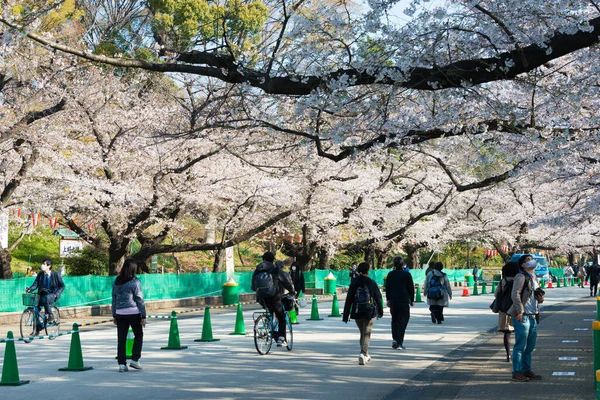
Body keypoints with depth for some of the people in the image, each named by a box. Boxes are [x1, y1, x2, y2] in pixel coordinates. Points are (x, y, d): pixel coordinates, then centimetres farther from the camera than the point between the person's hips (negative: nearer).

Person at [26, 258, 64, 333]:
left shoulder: (55, 275, -3)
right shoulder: (40, 275, 8)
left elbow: (62, 286, -1)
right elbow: (35, 284, -1)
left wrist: (57, 294, -15)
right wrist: (29, 289, -22)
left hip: (52, 295, -5)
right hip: (42, 294, 5)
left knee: (45, 299, -38)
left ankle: (50, 315, -20)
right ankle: (36, 330, -2)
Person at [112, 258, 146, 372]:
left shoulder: (116, 282, 6)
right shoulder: (135, 282, -8)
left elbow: (114, 299, 11)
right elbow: (140, 300, -8)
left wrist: (114, 315, 17)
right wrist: (143, 316, -4)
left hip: (120, 314, 4)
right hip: (133, 313, -4)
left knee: (121, 339, 6)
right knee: (138, 335, 14)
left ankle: (121, 364, 6)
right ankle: (134, 359, 6)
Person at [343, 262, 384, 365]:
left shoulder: (354, 283, -1)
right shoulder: (371, 283, -4)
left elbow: (348, 300, -1)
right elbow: (378, 298, 2)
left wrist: (345, 316, 3)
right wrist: (380, 311, 16)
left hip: (357, 313, 3)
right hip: (370, 312, -3)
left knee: (362, 333, 19)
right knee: (367, 334, -2)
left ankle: (365, 355, 28)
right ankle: (363, 354, -21)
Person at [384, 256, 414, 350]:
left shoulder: (390, 274, 5)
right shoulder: (406, 274, -5)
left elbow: (387, 288, 10)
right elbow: (411, 288, -1)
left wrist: (388, 299, 19)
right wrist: (412, 300, 8)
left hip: (393, 300, 4)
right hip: (404, 301, -3)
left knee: (394, 320, 17)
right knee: (402, 321, 0)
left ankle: (394, 339, 4)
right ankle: (400, 343, -6)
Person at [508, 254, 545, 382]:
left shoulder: (534, 278, 20)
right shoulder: (521, 277, -9)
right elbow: (515, 294, -18)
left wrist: (541, 298, 8)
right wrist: (520, 312, -20)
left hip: (533, 317, 9)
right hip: (522, 317, -9)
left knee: (530, 347, 13)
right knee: (520, 346, -5)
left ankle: (526, 370, 21)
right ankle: (517, 372, -1)